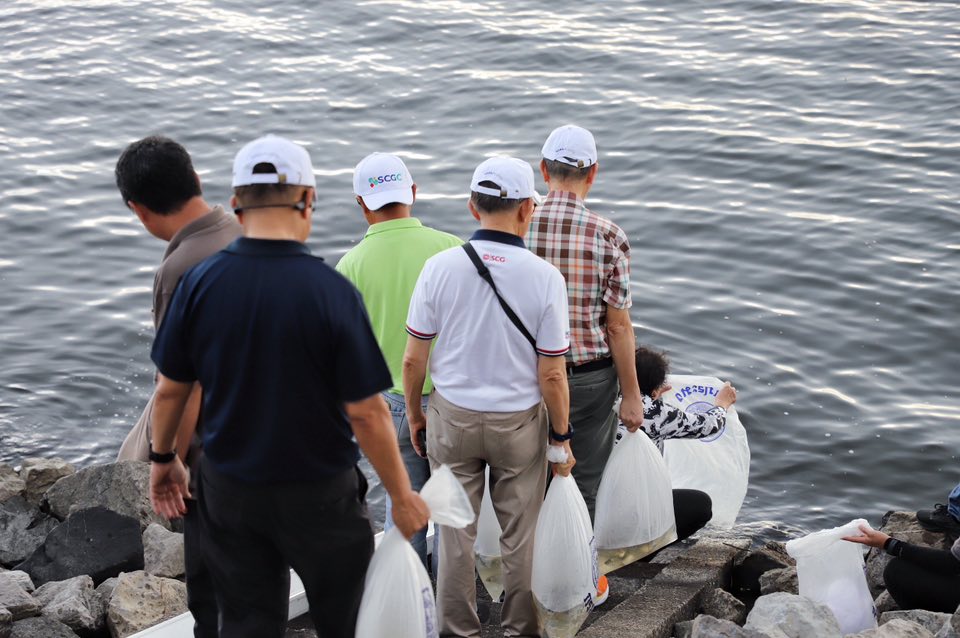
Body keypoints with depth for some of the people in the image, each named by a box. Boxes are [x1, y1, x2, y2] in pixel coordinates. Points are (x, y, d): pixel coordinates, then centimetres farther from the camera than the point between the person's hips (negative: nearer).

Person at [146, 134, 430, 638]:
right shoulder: (332, 292, -20)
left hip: (229, 489, 3)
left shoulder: (198, 283, -10)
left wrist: (162, 457, 18)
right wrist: (402, 497, -5)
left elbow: (170, 389, 0)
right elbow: (365, 413, -17)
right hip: (318, 494, -3)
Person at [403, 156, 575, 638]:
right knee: (519, 536, 15)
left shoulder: (440, 267, -12)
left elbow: (413, 358, -6)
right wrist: (561, 437, 2)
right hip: (518, 422, -1)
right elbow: (551, 375, -12)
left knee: (456, 533, 13)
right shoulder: (544, 277, -15)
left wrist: (415, 416, 9)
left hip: (452, 417, 1)